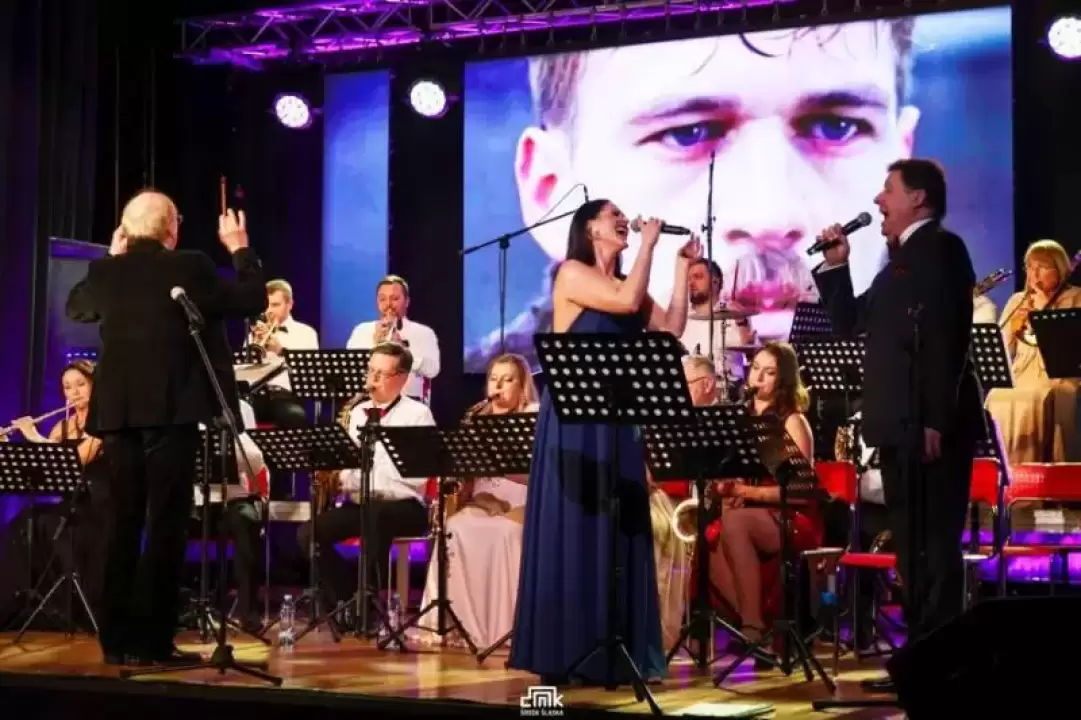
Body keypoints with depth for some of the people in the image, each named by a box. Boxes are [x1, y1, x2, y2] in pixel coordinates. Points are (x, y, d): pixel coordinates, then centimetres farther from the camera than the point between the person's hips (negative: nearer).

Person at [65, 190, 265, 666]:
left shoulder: (105, 272, 5)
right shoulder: (190, 267, -7)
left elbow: (75, 308, 25)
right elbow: (252, 301, 2)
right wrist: (240, 248, 14)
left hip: (118, 412, 5)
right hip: (172, 410, -5)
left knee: (124, 524, 11)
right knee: (166, 525, -2)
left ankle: (116, 639, 12)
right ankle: (150, 641, -4)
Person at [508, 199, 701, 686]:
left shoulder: (626, 282, 16)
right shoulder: (572, 273, -5)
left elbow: (671, 329, 5)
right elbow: (627, 302, -20)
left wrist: (683, 266, 5)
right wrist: (649, 243, -9)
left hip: (617, 421, 7)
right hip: (574, 420, -7)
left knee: (617, 533, 6)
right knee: (572, 530, -6)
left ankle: (608, 654, 10)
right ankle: (560, 654, -2)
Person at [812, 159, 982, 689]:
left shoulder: (940, 247, -8)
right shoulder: (902, 259, 21)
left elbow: (946, 338, -18)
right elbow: (850, 322, 23)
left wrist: (936, 420, -24)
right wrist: (835, 265, 11)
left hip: (929, 425, -10)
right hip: (901, 425, 10)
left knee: (934, 544, -7)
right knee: (912, 546, 12)